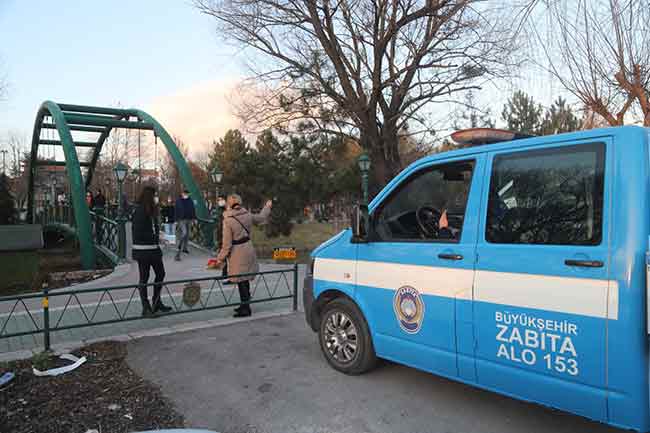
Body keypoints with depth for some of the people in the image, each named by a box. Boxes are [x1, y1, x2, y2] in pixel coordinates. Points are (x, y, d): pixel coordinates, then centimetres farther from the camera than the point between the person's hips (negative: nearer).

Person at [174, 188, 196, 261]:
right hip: (181, 219, -5)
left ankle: (184, 247, 33)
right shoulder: (178, 201, -3)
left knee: (187, 234, 14)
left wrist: (194, 218, 8)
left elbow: (193, 210, 13)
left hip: (189, 219, 5)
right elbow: (176, 211, -2)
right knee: (184, 233, -18)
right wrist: (176, 220, -6)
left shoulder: (190, 201, 8)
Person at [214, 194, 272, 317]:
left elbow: (227, 243, -15)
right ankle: (245, 305, 30)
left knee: (241, 281, 2)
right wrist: (267, 207, 39)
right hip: (248, 249, 7)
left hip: (237, 253, -6)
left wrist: (220, 258, -4)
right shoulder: (248, 215, 0)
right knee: (245, 279, 17)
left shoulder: (228, 220, -16)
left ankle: (245, 309, 9)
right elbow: (261, 218, 20)